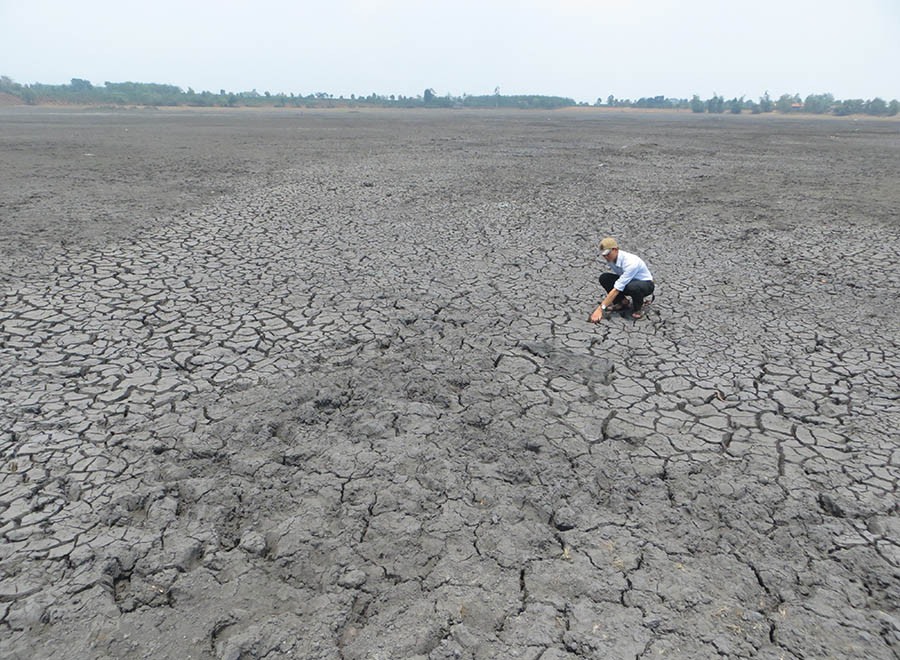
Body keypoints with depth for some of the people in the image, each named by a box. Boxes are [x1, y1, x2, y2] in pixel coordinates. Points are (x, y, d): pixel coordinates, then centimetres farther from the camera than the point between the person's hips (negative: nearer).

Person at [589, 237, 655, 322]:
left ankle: (638, 307, -9)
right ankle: (623, 302, 3)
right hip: (627, 282, 7)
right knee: (604, 278, -15)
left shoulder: (631, 263, -36)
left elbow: (617, 289, -38)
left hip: (646, 284, -7)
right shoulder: (611, 258, -12)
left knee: (632, 286, -42)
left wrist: (600, 309, -38)